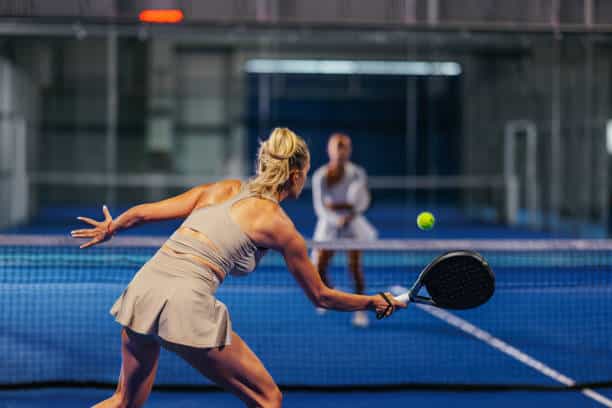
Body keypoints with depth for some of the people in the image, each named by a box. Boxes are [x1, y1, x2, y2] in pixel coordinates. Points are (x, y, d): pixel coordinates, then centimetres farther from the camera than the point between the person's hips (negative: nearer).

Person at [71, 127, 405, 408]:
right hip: (186, 306, -7)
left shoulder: (223, 189, 18)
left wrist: (110, 228, 38)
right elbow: (321, 297, 13)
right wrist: (374, 302, 28)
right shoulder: (279, 225, 4)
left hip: (141, 288, 7)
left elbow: (143, 212, 18)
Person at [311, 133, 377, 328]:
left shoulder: (357, 174, -12)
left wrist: (339, 206, -25)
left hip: (352, 223, -1)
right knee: (318, 268, -6)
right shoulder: (320, 176, -13)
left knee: (354, 265, -18)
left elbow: (363, 202, -16)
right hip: (329, 224, 1)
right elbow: (320, 208, -17)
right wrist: (338, 220, -33)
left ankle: (360, 309, -6)